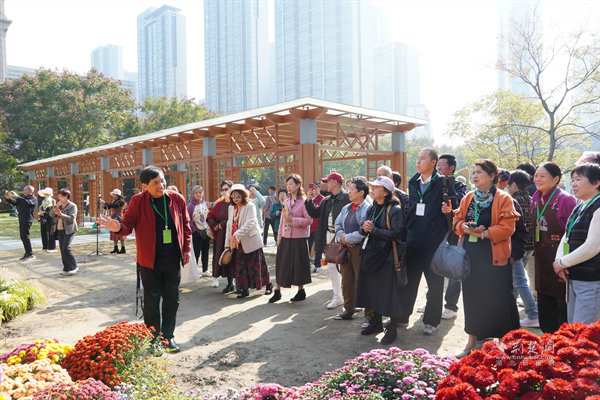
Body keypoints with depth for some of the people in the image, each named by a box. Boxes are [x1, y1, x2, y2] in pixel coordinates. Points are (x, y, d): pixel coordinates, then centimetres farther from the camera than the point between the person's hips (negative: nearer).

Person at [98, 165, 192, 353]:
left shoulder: (177, 199, -1)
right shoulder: (138, 202, -8)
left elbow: (185, 225, 7)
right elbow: (129, 224, -5)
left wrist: (186, 248, 5)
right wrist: (119, 227, -28)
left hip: (173, 260, 2)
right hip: (150, 260, -2)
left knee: (172, 300, 10)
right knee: (151, 301, 7)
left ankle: (168, 336, 26)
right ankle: (153, 339, 23)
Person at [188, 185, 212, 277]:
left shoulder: (206, 204, 6)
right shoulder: (191, 205, -8)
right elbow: (188, 220, -9)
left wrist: (210, 229, 2)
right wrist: (194, 229, -13)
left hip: (207, 232, 5)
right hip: (197, 233, -5)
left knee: (205, 252, 11)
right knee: (196, 252, 2)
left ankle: (205, 270, 22)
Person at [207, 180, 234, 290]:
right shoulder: (220, 203, 12)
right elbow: (210, 216, 19)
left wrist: (222, 224, -9)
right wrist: (215, 225, 5)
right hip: (221, 234, 6)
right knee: (218, 256, 6)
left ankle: (230, 283, 4)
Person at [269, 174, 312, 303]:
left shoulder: (304, 201, -8)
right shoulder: (286, 201, 12)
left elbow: (309, 220, -14)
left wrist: (293, 220, -22)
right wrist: (279, 237, 15)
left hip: (299, 239, -6)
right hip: (285, 238, 6)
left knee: (298, 265, 2)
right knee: (281, 264, 8)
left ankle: (301, 291, 19)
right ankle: (277, 292, 18)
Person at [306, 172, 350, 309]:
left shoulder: (347, 198, -13)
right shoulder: (327, 200, 14)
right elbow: (315, 213, 12)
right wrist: (309, 200, -1)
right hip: (329, 237, 8)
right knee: (331, 267, 12)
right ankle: (337, 297, 23)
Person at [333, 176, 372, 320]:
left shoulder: (367, 209, -13)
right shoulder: (346, 208, 13)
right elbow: (338, 224, 15)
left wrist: (347, 238, -12)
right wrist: (341, 237, -5)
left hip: (360, 248, -8)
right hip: (345, 248, 8)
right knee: (347, 280, 14)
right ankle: (349, 309, 27)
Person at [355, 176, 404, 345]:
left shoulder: (395, 210, -10)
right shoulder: (371, 209, 12)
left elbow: (397, 233, -20)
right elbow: (364, 230, 16)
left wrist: (373, 230, -17)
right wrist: (364, 228, -8)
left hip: (388, 256, -7)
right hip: (371, 254, 7)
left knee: (390, 293, -1)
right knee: (373, 290, 13)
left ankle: (392, 329, 12)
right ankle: (376, 323, 30)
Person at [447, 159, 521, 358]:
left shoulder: (503, 199, -6)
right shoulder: (468, 198, 11)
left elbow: (507, 228, -13)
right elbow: (457, 221, 11)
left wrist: (483, 233, -19)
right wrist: (464, 227, -10)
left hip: (494, 257, -5)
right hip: (471, 256, 5)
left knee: (499, 300, 1)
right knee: (472, 298, 11)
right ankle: (472, 340, 24)